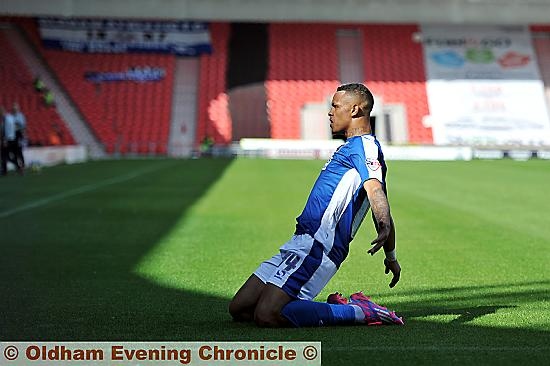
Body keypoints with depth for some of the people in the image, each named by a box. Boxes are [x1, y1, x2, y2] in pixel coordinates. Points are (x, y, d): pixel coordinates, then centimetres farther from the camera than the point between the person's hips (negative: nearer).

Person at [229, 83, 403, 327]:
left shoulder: (364, 145, -6)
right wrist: (391, 256, 36)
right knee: (239, 310, 7)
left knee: (266, 316, -24)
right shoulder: (352, 147, 24)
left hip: (316, 248, -10)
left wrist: (385, 227, -47)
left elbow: (375, 189, -27)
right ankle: (338, 308, 8)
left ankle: (360, 312, -10)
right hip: (300, 244, 10)